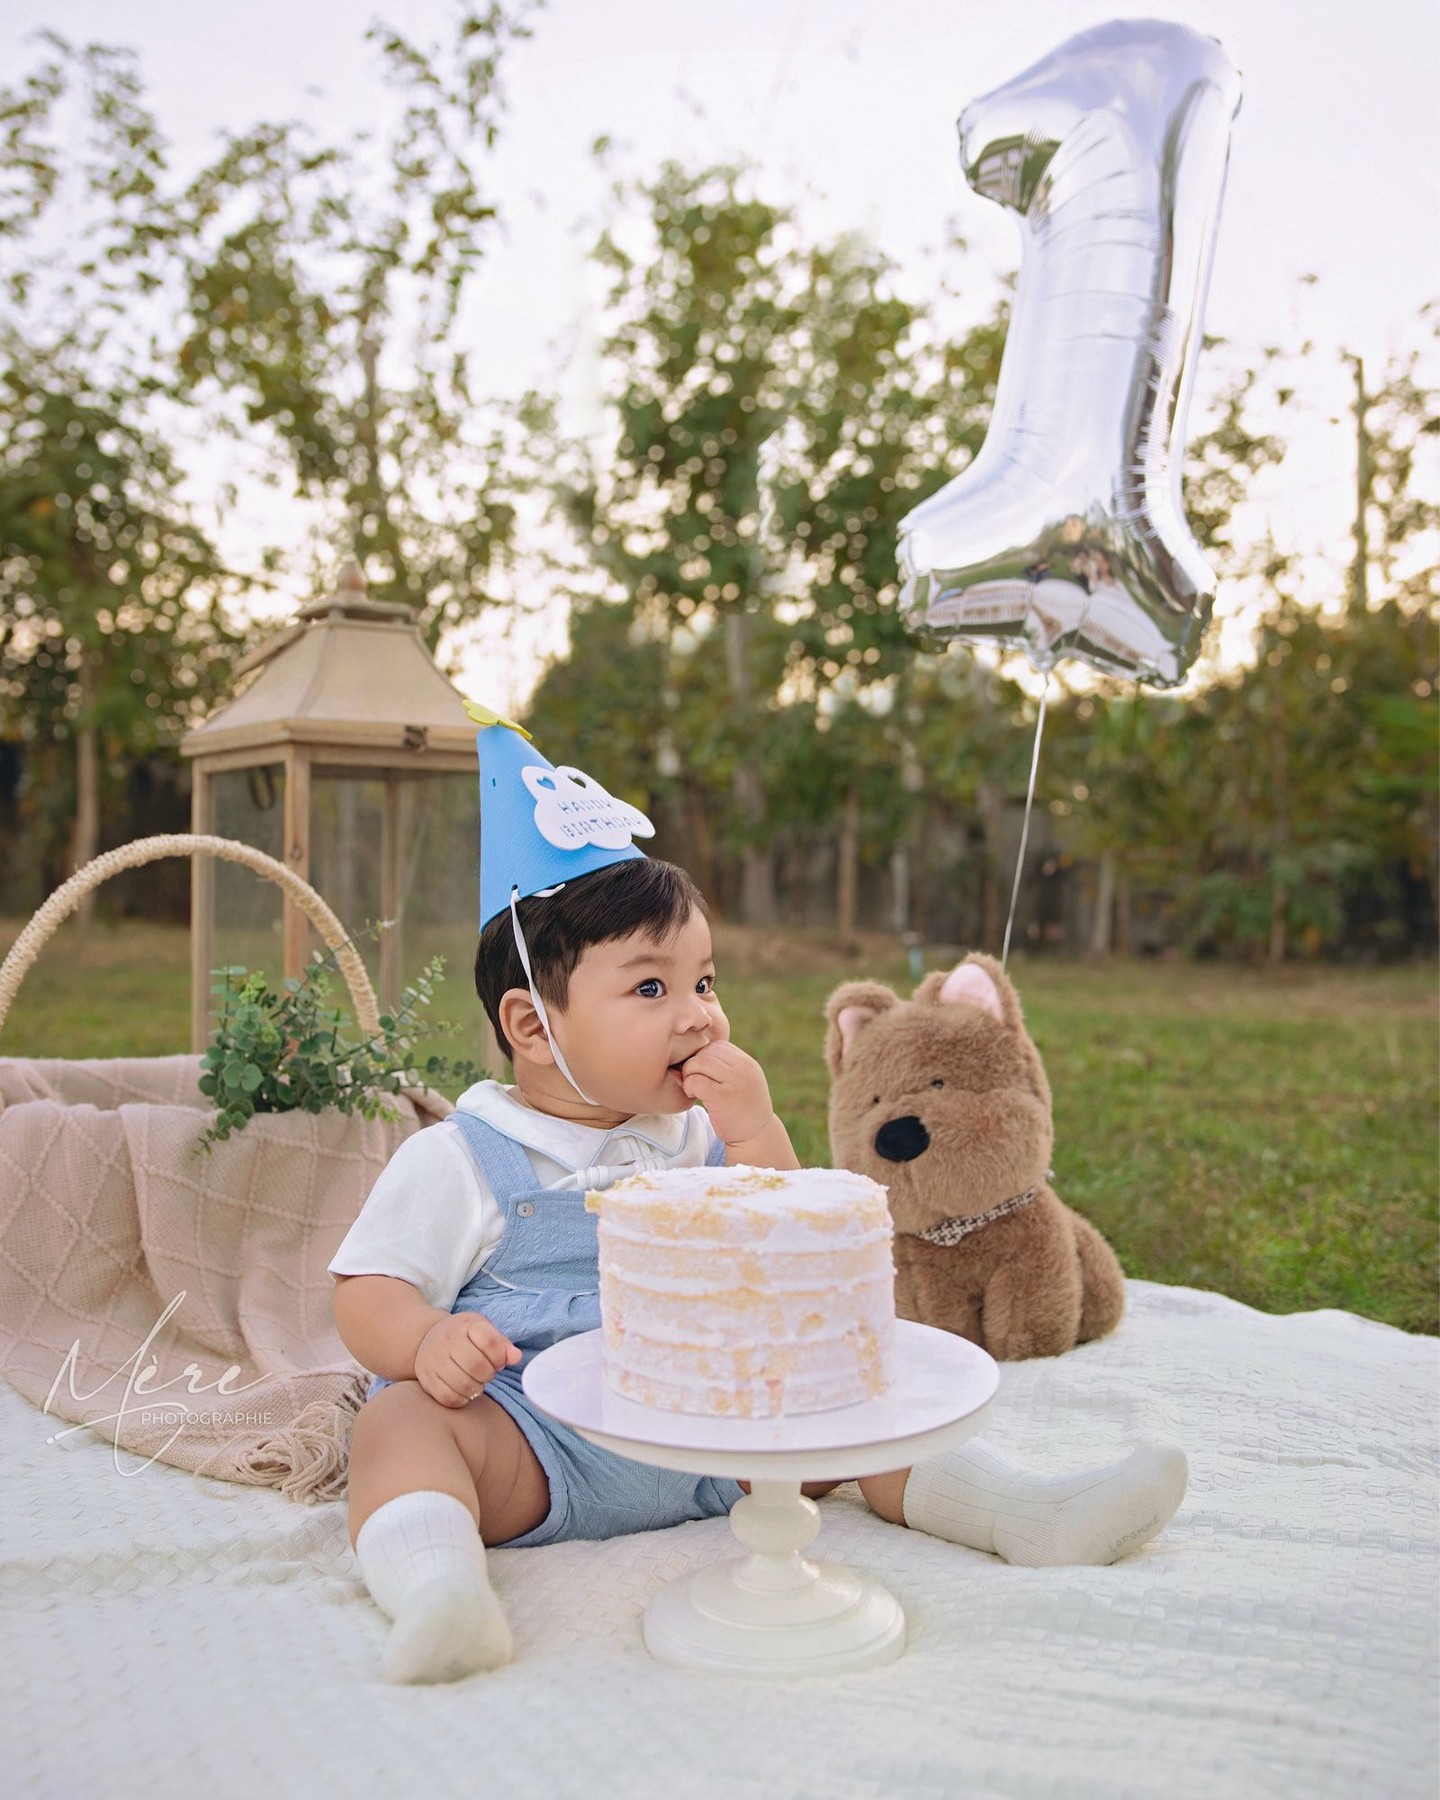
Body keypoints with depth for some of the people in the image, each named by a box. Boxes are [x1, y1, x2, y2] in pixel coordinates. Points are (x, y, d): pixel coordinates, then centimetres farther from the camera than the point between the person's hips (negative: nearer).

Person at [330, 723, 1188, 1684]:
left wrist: (758, 1136, -9)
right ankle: (437, 1588, -49)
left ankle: (1023, 1511, -5)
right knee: (403, 1420, -29)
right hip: (530, 1436, -4)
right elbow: (368, 1291, -3)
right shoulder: (460, 1158, -3)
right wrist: (427, 1340, -26)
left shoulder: (699, 1138, 9)